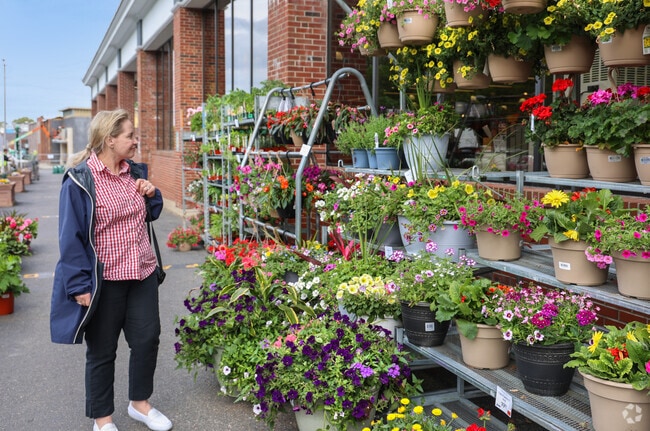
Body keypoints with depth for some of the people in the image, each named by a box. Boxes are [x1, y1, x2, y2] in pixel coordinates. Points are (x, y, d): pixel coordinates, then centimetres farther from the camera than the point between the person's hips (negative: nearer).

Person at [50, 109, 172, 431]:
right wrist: (80, 284, -17)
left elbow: (151, 214, 18)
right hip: (104, 279, -6)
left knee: (147, 338, 12)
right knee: (102, 351, 9)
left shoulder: (135, 172, 6)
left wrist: (152, 194, -4)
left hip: (142, 272, 6)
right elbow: (71, 236, -14)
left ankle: (140, 403, 35)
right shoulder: (80, 179, -15)